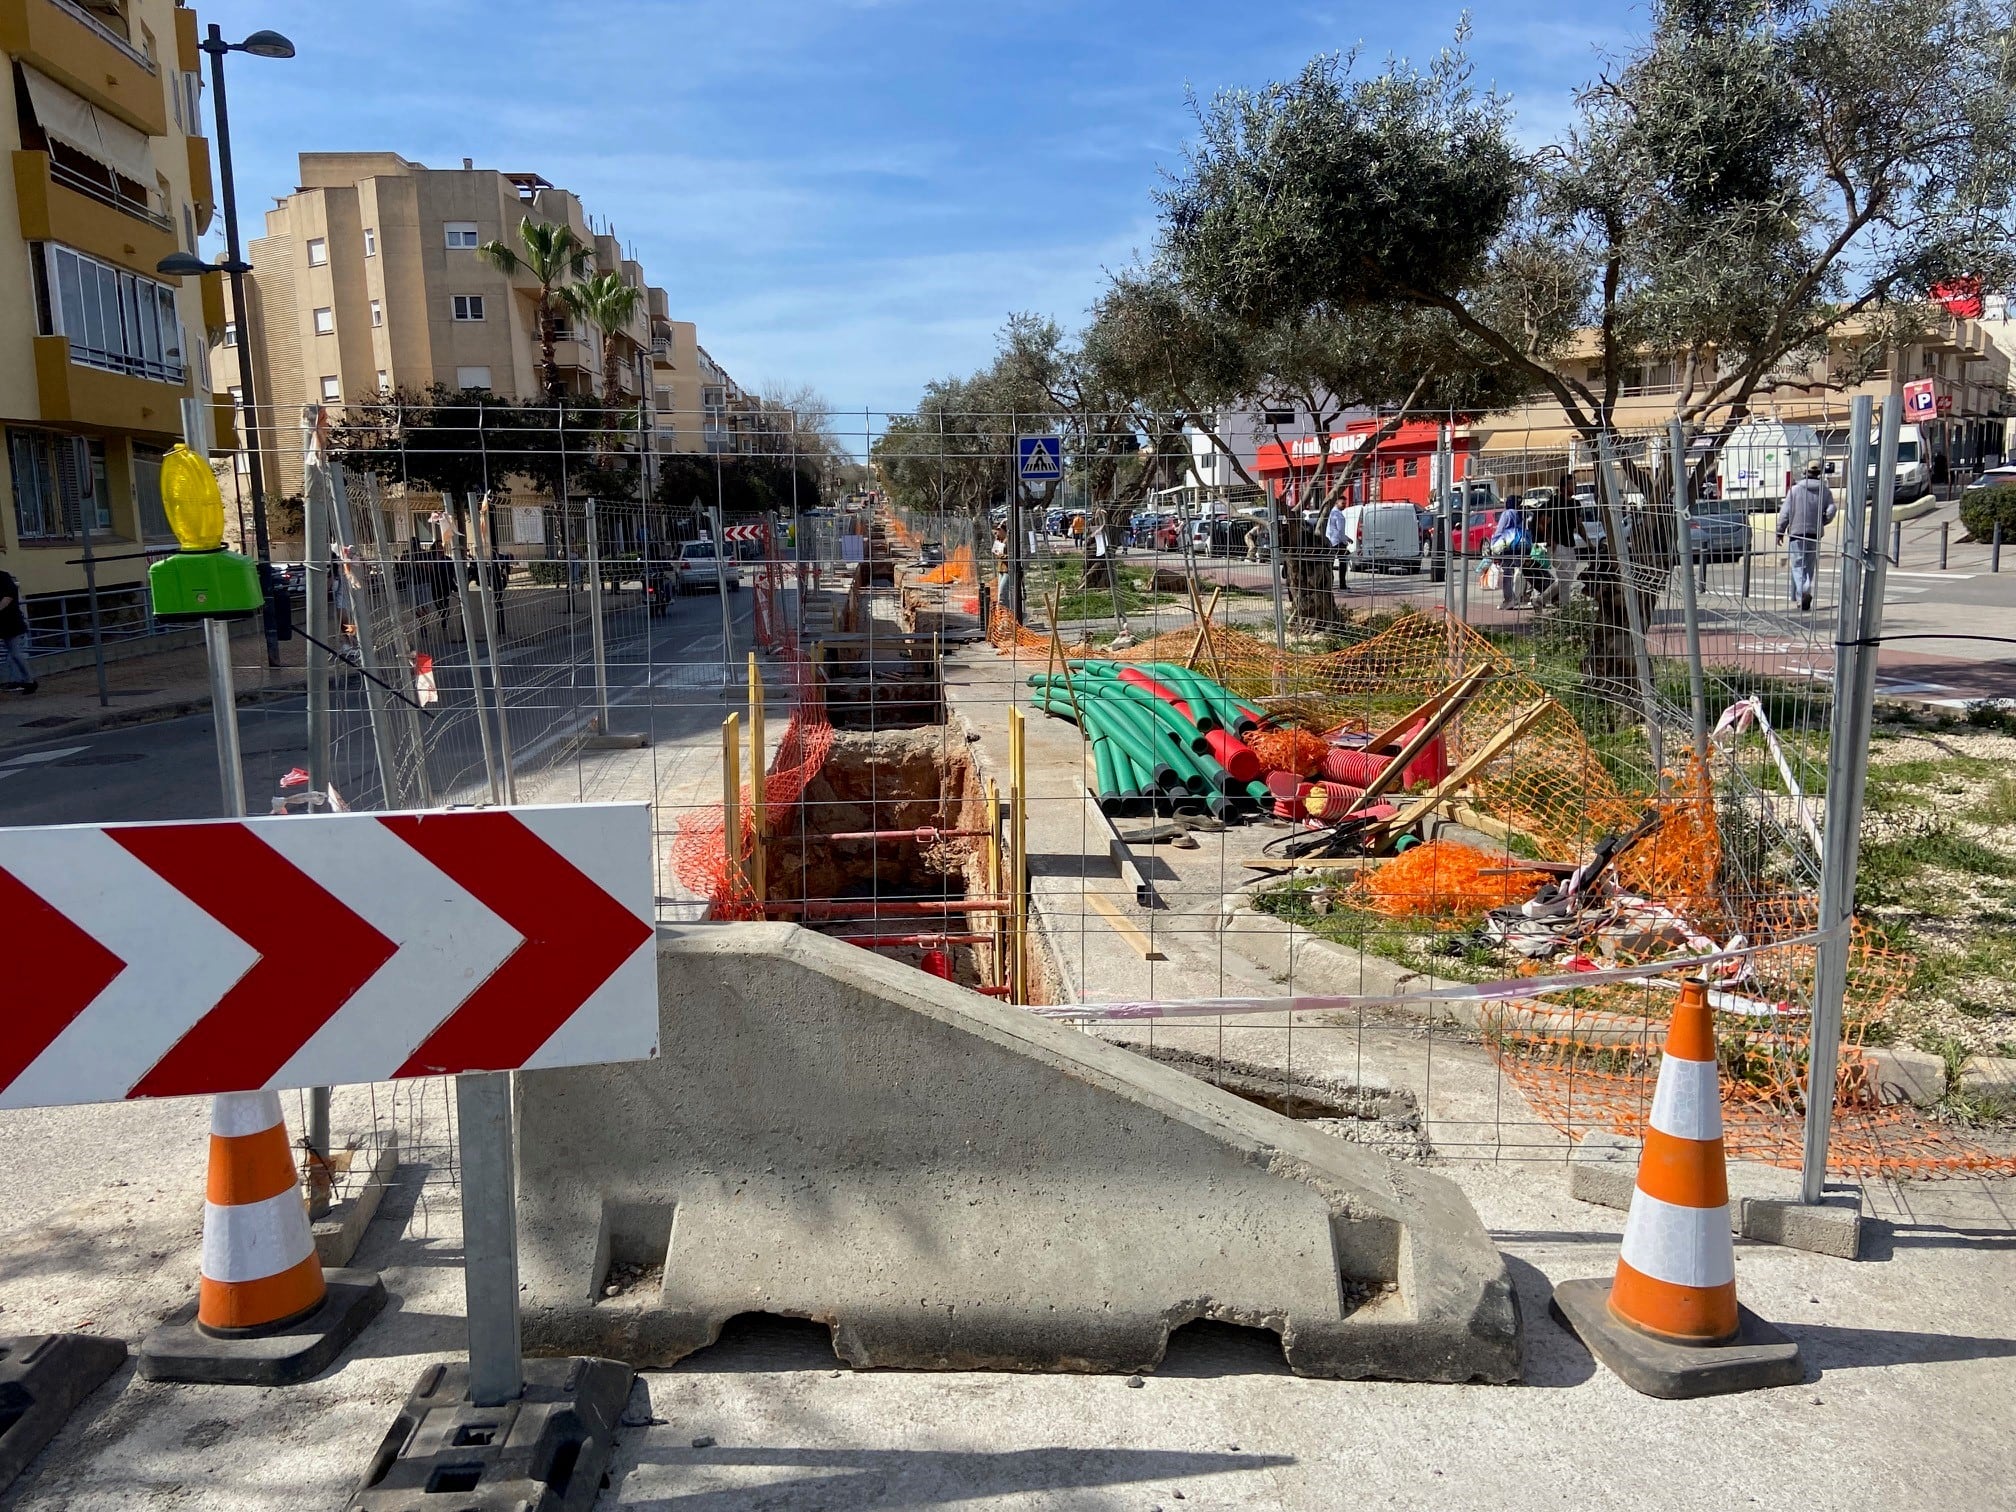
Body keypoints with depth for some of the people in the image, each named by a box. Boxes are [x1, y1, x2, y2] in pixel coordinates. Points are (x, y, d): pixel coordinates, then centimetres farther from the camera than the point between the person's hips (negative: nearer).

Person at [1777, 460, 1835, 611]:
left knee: (1798, 566, -2)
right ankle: (1804, 594, 7)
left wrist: (1780, 531, 4)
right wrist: (1821, 523, 16)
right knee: (1809, 566, 13)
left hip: (1796, 532, -3)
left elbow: (1785, 512, -5)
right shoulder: (1825, 491, 3)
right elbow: (1830, 511, -4)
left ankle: (1803, 593, -22)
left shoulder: (1794, 490, -4)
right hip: (1815, 534, 3)